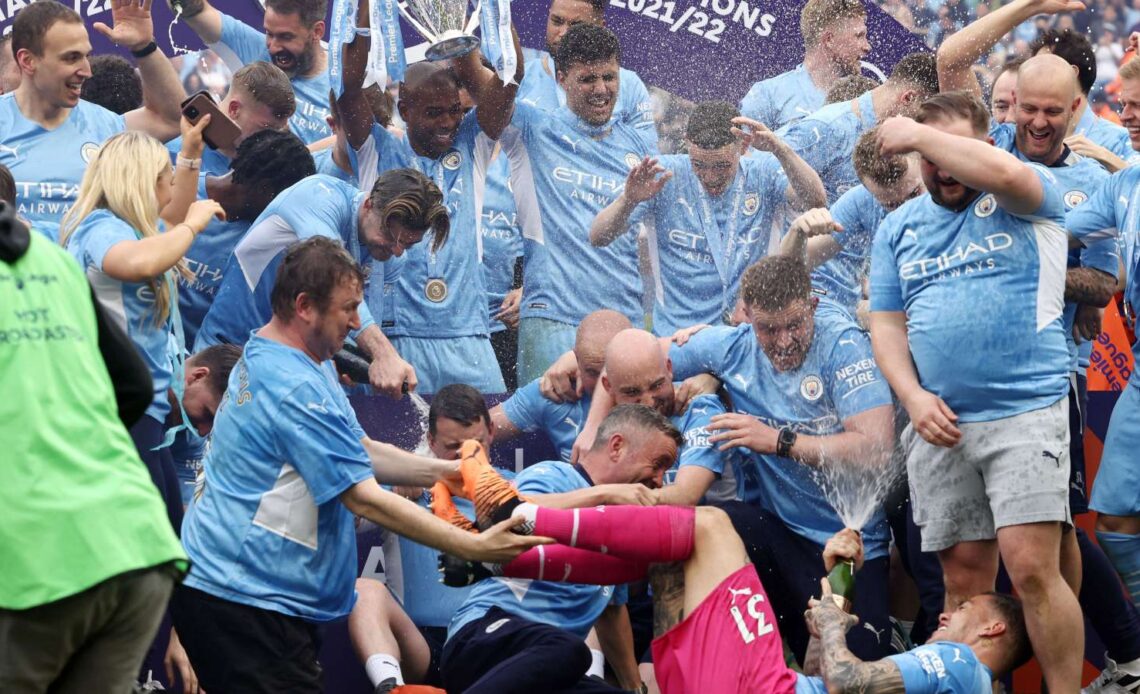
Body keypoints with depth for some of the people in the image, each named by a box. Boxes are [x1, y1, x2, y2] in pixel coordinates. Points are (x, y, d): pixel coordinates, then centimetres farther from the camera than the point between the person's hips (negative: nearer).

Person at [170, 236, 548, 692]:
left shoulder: (262, 359, 13)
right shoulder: (297, 390, -21)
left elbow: (360, 451, 16)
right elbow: (364, 499, -21)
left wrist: (445, 471, 2)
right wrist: (473, 548, -19)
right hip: (244, 600, -11)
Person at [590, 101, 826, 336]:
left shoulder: (764, 173, 2)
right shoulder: (666, 174, 0)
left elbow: (815, 201, -15)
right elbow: (598, 238, -3)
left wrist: (779, 149, -29)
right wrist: (628, 200, -24)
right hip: (676, 336, -1)